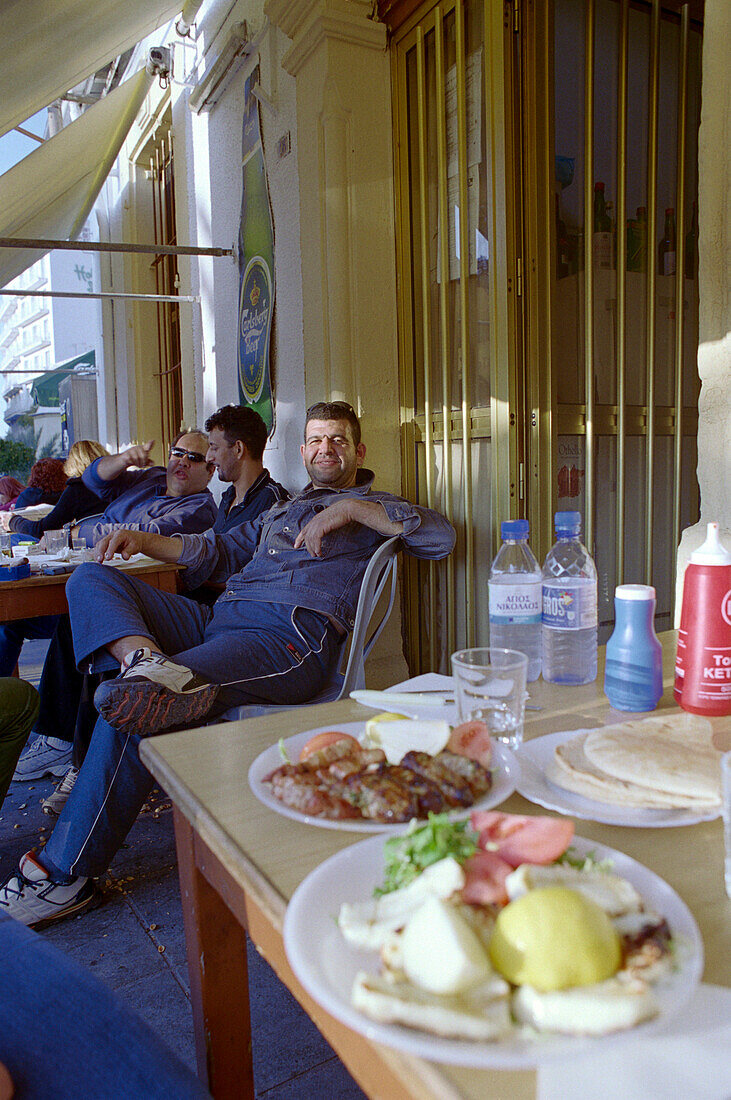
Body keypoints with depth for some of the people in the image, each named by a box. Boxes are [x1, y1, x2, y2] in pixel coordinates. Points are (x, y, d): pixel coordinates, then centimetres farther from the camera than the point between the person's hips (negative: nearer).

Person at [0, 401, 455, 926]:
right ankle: (148, 661, -37)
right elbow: (218, 550, 31)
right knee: (91, 578, -6)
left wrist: (352, 509, -7)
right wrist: (145, 540, 15)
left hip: (291, 637, -8)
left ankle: (67, 873, -12)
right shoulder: (283, 509, 35)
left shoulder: (373, 508, 17)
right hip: (214, 619, 8)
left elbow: (443, 536, -1)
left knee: (125, 706, -24)